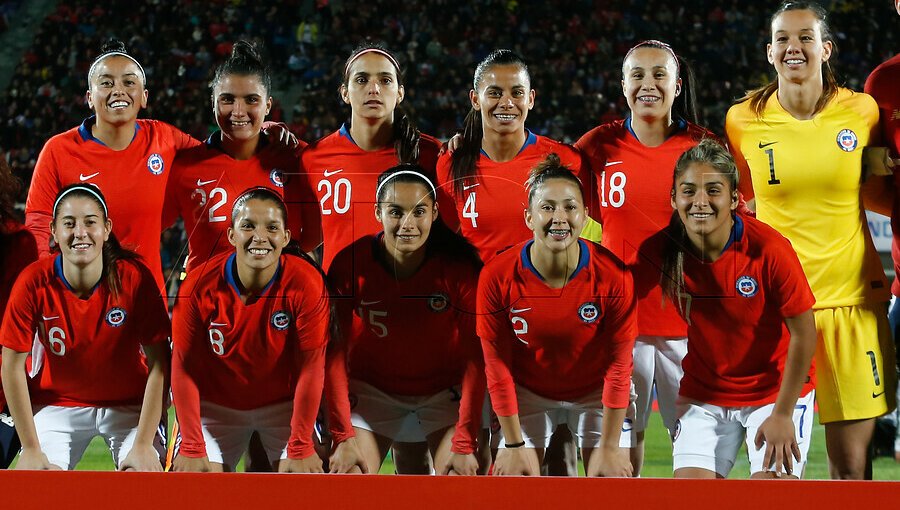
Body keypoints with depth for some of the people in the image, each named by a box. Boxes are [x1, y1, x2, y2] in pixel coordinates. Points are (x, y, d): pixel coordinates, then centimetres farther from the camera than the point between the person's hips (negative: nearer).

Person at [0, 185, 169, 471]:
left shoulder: (134, 277, -19)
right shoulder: (34, 283, -18)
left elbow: (158, 363, -15)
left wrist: (144, 445, -19)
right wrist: (31, 448, -13)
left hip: (128, 404, -1)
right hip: (57, 403, 1)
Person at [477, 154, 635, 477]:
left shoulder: (613, 275, -22)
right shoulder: (497, 277, -21)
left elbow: (618, 366, -15)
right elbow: (498, 367, -12)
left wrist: (609, 447, -13)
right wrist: (514, 445, -10)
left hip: (595, 394, 0)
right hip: (528, 394, 0)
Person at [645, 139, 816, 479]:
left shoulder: (769, 249, -22)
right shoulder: (659, 251, -15)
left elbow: (804, 334, -13)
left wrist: (782, 414, -11)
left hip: (777, 389, -3)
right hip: (704, 392, 3)